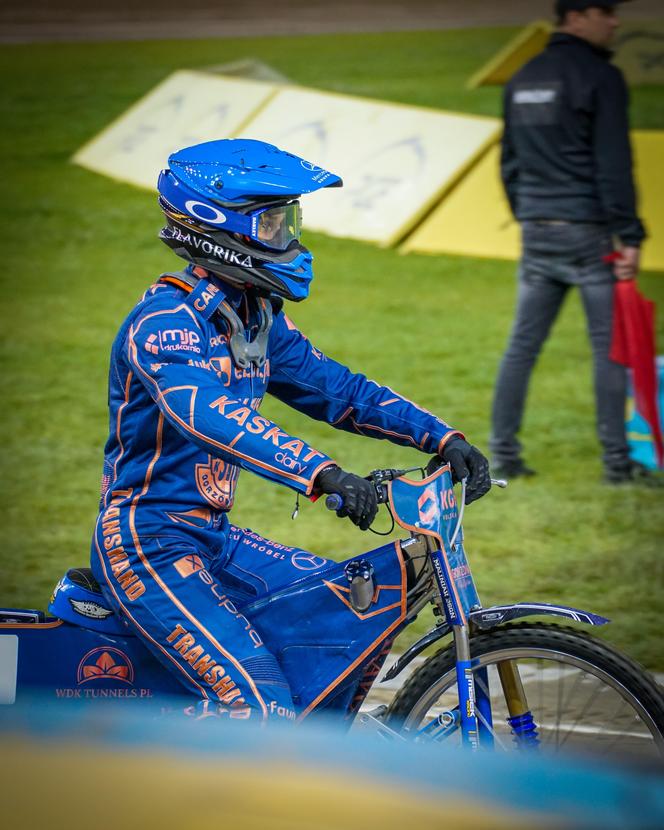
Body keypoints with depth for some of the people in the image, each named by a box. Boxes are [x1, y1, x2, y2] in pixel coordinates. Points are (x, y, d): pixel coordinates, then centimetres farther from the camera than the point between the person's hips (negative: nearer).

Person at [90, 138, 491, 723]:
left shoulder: (255, 318, 10)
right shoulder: (165, 321, -20)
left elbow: (333, 386, 13)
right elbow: (206, 415, -37)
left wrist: (441, 438, 0)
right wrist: (322, 474, -48)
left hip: (211, 537, 10)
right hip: (149, 544, -10)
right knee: (258, 708, -23)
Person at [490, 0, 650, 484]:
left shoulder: (523, 80, 13)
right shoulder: (600, 76, -10)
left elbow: (510, 162, 18)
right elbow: (613, 164, -15)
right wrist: (630, 236, -14)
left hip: (537, 232, 7)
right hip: (587, 233, -7)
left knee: (522, 346, 9)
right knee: (609, 349, -1)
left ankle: (504, 456, 9)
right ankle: (617, 462, 0)